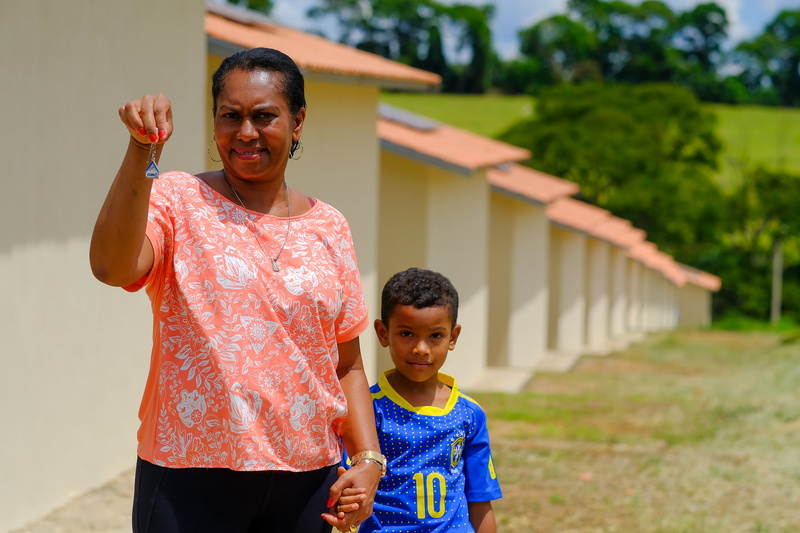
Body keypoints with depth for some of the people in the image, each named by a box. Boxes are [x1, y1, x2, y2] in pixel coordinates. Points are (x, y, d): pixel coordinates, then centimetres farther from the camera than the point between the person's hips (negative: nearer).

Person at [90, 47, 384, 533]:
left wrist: (369, 460, 1)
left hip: (308, 477, 4)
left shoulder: (329, 227, 10)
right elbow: (112, 267, -23)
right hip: (191, 475, -3)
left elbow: (348, 366, 13)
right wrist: (142, 152, -30)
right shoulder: (178, 200, -1)